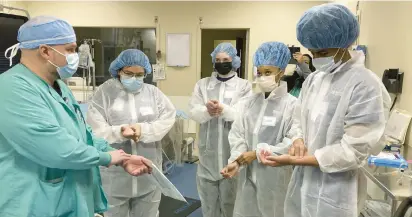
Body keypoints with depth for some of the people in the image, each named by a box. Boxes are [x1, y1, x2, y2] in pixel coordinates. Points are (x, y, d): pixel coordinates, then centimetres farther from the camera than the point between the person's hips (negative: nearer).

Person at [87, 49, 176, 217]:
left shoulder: (153, 92, 7)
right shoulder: (105, 92, -2)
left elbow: (168, 118, -6)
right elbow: (95, 129, -10)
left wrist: (143, 129, -21)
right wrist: (119, 132, -28)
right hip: (114, 176, -2)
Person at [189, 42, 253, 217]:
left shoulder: (244, 85, 3)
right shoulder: (202, 84, 10)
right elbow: (193, 112, -2)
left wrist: (223, 109, -28)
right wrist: (207, 111, -24)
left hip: (232, 149, -2)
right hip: (208, 150, 2)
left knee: (229, 200, 10)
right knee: (208, 200, 15)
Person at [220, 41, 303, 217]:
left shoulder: (291, 104, -10)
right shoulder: (248, 102, 6)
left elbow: (294, 141, -17)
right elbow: (237, 134, 2)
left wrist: (257, 153, -14)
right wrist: (236, 161, -14)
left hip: (275, 176, -4)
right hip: (249, 174, 4)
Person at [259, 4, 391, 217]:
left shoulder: (366, 85, -17)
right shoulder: (313, 79, 4)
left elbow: (352, 151, -19)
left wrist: (294, 160, -21)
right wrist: (298, 142, -9)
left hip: (334, 190, -6)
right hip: (303, 180, 6)